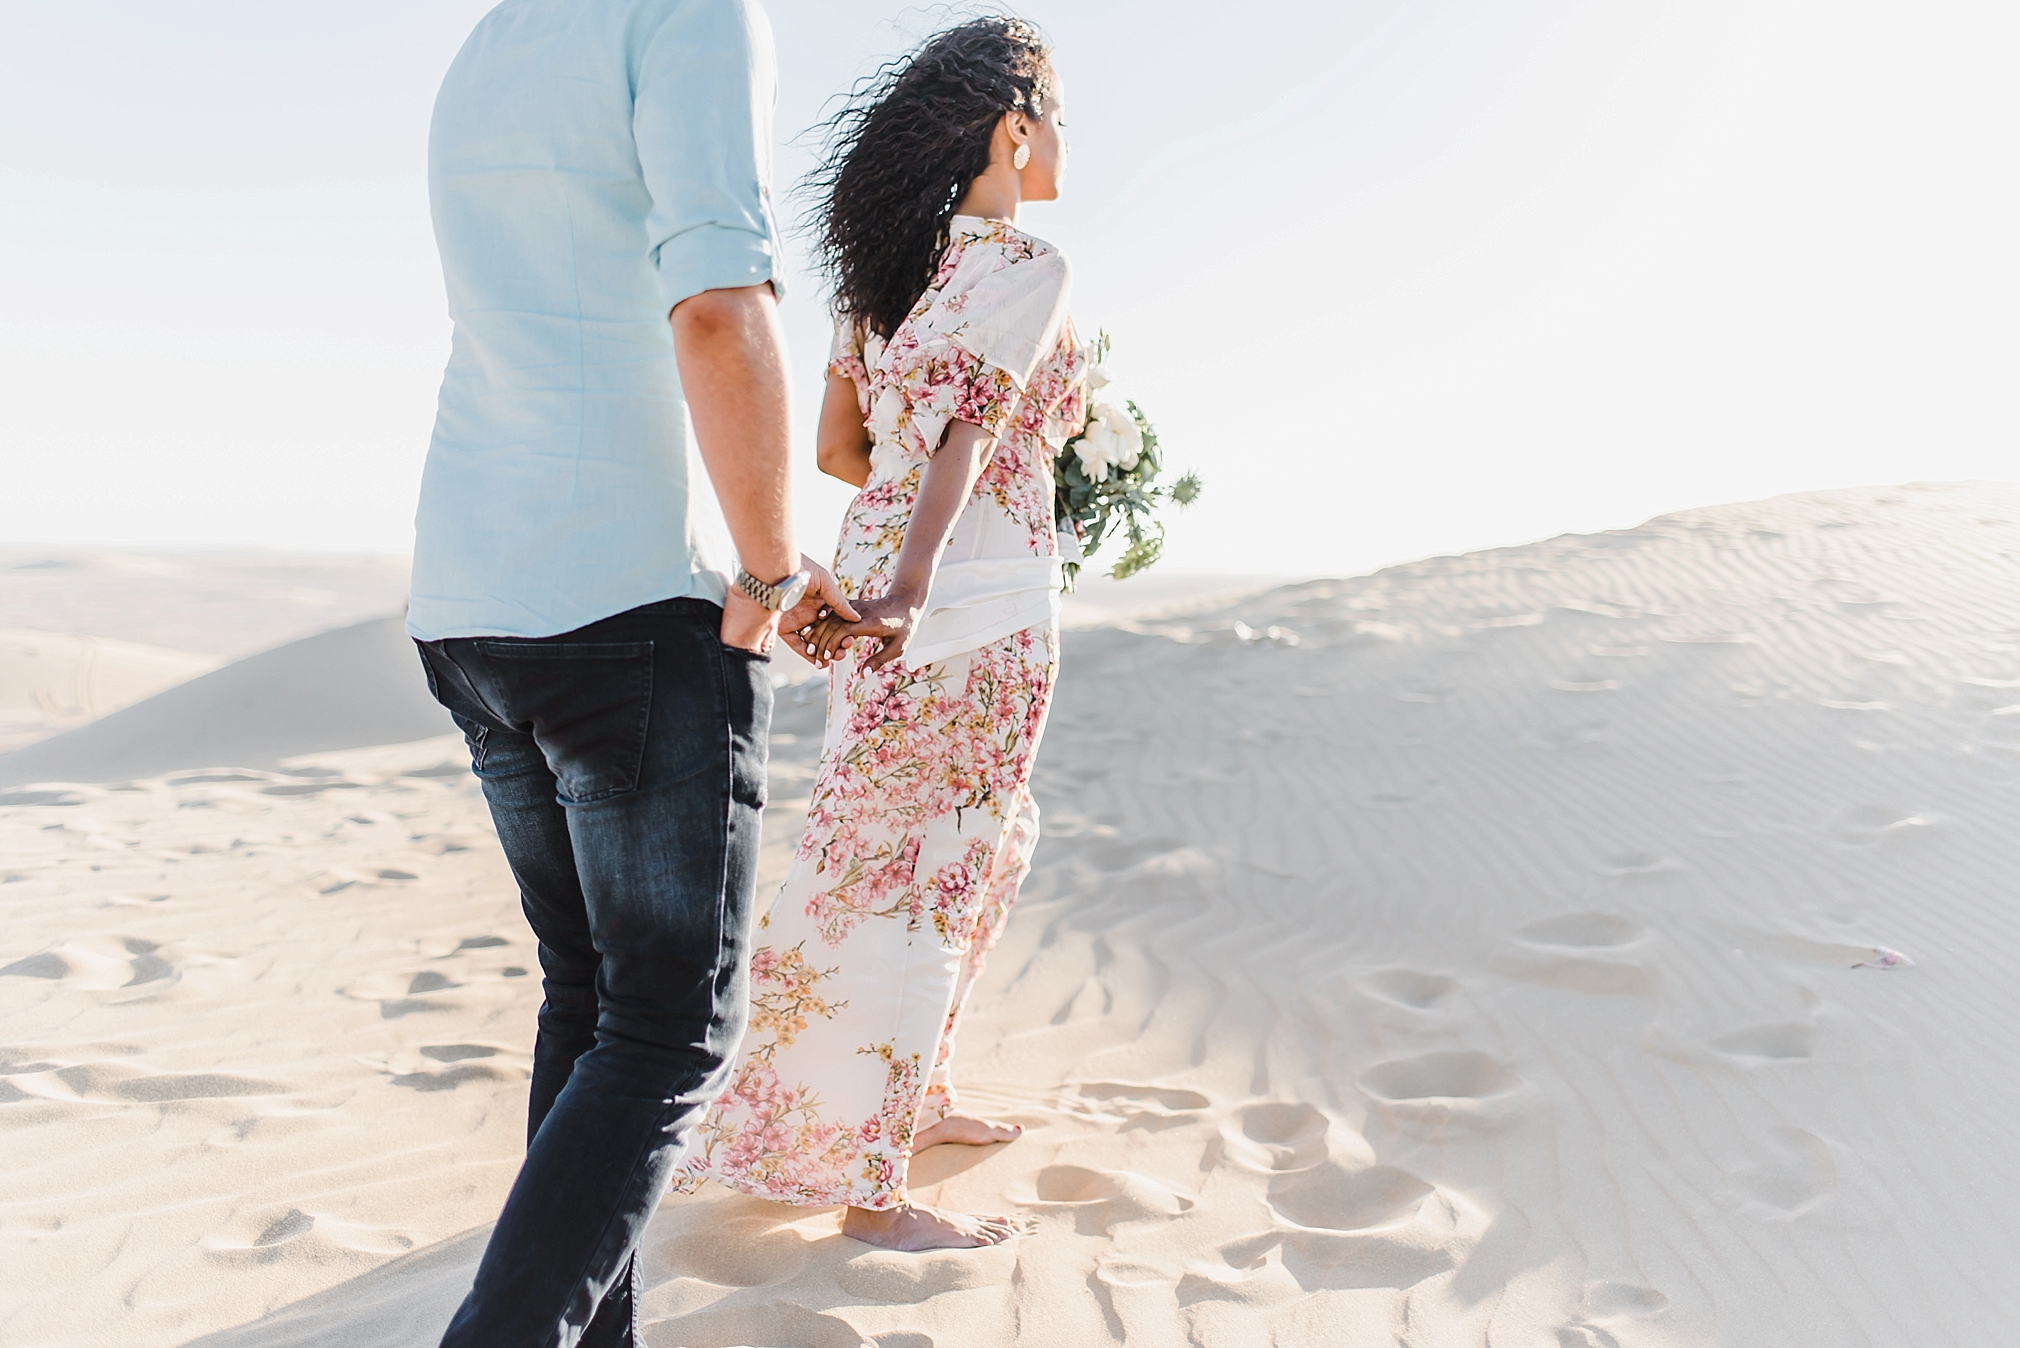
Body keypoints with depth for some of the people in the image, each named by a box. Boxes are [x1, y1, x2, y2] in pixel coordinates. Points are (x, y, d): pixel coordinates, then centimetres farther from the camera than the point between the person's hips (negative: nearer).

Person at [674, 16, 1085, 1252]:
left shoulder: (894, 266, 11)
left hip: (887, 570, 9)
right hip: (979, 604, -9)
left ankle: (909, 1096, 34)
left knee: (980, 845, 22)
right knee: (918, 878, -2)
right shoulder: (1029, 270, -12)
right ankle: (868, 1186, 8)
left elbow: (839, 445, 13)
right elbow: (967, 432, -25)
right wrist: (912, 583, -34)